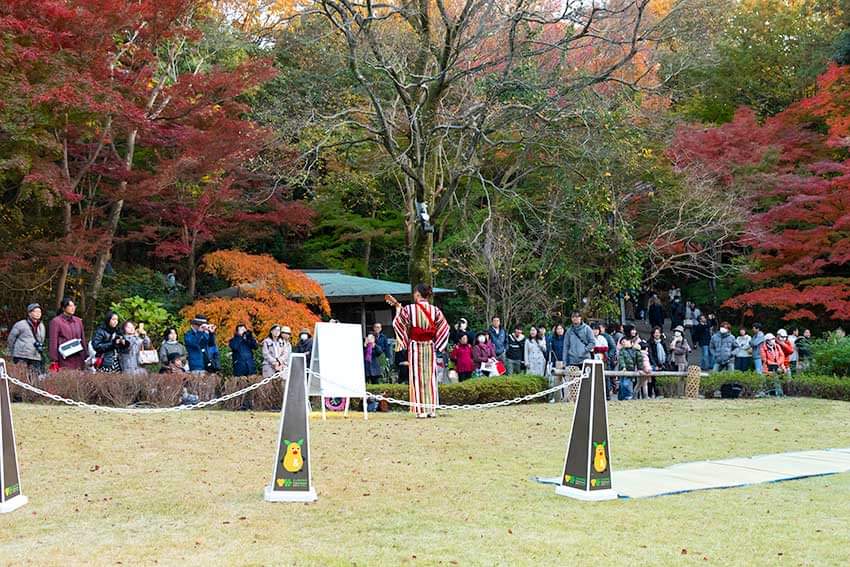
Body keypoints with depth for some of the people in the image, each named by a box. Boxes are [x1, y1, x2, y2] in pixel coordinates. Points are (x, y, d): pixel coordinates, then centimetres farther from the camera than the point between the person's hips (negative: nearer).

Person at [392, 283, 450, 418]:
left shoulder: (408, 309, -9)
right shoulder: (435, 310, 1)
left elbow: (397, 324, 1)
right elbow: (444, 328, 3)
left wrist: (398, 311, 16)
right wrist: (437, 344, 11)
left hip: (415, 347, -2)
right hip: (430, 347, 3)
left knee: (417, 377, 1)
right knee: (431, 377, 7)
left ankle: (421, 410, -2)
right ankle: (432, 409, 7)